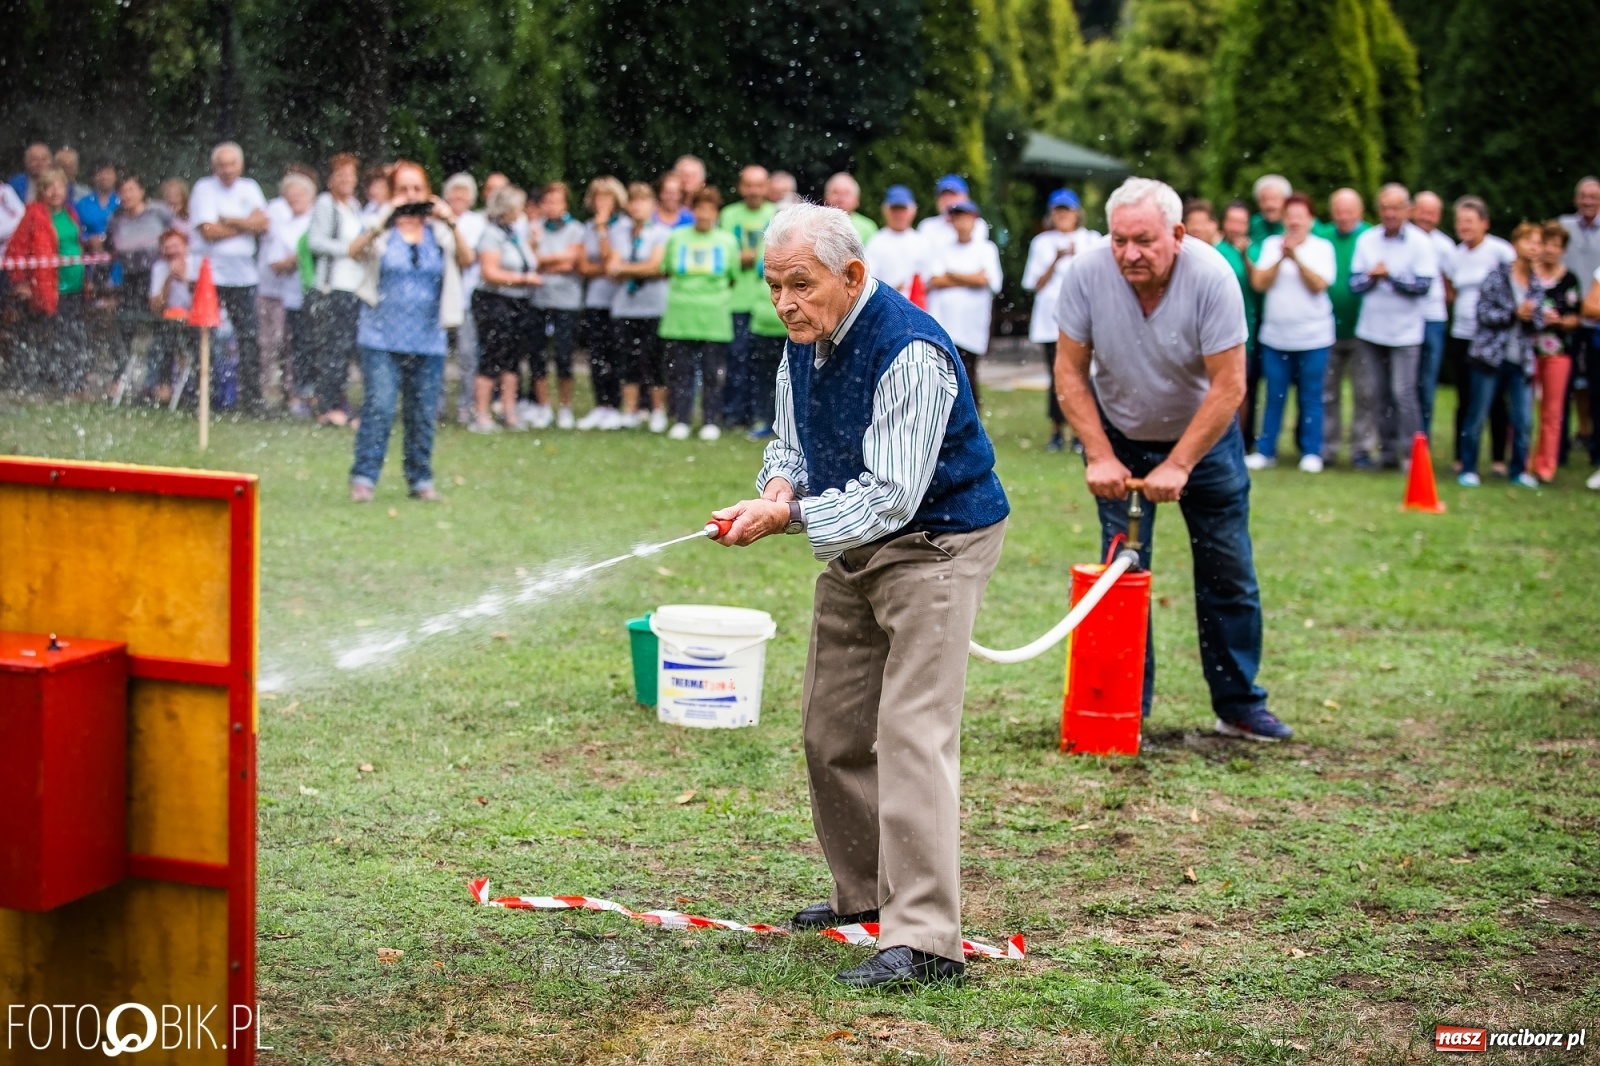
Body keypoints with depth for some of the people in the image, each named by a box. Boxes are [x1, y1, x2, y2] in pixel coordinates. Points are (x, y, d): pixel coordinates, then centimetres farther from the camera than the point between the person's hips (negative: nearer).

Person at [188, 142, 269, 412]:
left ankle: (252, 397, 8)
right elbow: (208, 231, -13)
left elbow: (264, 223, -1)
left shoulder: (249, 188, 12)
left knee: (250, 338, 2)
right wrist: (247, 225, -5)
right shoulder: (204, 188, -2)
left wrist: (229, 221, -13)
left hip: (243, 275, 4)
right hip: (210, 275, -4)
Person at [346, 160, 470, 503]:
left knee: (424, 412, 6)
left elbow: (466, 260, -8)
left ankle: (421, 480, 16)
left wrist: (451, 225, -22)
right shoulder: (382, 229, 4)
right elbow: (355, 251, -15)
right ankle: (363, 478, -5)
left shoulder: (438, 231, 9)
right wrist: (382, 222, -27)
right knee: (379, 407, -10)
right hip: (383, 336, -2)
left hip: (428, 338, 2)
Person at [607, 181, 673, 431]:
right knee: (628, 361, 5)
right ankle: (630, 412, 11)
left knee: (653, 360, -4)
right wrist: (641, 270, -10)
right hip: (624, 305, 4)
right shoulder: (621, 233, 12)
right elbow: (613, 268, 5)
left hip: (653, 306, -4)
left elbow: (656, 266, -10)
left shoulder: (662, 233, -1)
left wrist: (623, 269, -3)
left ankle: (659, 412, 4)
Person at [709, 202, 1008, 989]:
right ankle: (864, 894, 30)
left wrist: (789, 518, -37)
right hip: (857, 549, 9)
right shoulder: (805, 339, 0)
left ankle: (924, 939, -16)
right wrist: (780, 482, -11)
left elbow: (891, 496, -31)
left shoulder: (910, 352, -27)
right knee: (831, 729, 14)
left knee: (912, 733, -16)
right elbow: (791, 443, 12)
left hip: (936, 545, -9)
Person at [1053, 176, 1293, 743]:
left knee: (1228, 572, 2)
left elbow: (1228, 386, -24)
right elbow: (1070, 371, -13)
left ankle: (1239, 705, 13)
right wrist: (1100, 457, -19)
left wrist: (1178, 467, -25)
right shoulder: (1086, 273, -23)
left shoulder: (1211, 277, -28)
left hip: (1204, 435, -1)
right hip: (1120, 435, 1)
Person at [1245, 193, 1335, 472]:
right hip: (1275, 336, 2)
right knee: (1274, 397, 6)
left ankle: (1311, 452, 9)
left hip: (1313, 337, -2)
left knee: (1311, 397, 3)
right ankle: (1265, 451, 12)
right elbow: (1259, 283, -2)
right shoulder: (1271, 244, 6)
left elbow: (1319, 285, -12)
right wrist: (1281, 258, -14)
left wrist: (1296, 257, -18)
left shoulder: (1322, 247, 0)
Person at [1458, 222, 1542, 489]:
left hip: (1521, 361, 4)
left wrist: (1530, 317, -11)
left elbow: (1538, 323, 11)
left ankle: (1518, 470, 15)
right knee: (1477, 416, 1)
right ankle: (1468, 469, 10)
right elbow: (1482, 311, -10)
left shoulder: (1537, 284, 9)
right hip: (1490, 356, -4)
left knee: (1522, 420, 1)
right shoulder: (1497, 276, -5)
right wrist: (1514, 314, -17)